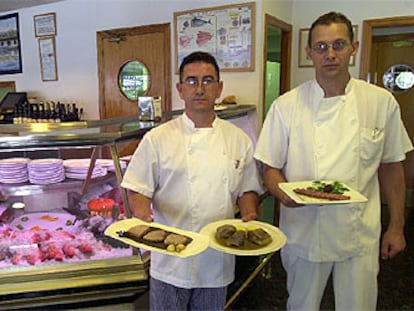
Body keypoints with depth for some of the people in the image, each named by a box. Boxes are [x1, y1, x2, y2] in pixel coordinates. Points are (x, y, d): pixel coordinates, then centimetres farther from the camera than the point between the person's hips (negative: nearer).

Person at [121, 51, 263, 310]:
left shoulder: (239, 139, 2)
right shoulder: (157, 138, -6)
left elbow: (248, 189, 9)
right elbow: (138, 189, -2)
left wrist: (249, 215, -10)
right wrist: (142, 213, -21)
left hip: (217, 260, 3)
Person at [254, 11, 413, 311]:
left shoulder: (382, 102, -4)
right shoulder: (286, 106, -8)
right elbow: (271, 167, -2)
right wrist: (282, 192, -23)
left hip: (360, 234, 1)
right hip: (304, 232, 0)